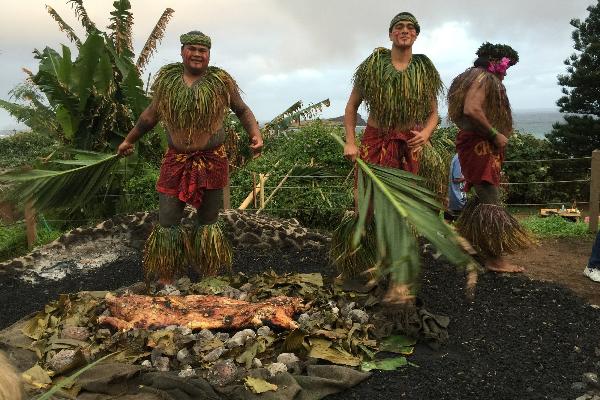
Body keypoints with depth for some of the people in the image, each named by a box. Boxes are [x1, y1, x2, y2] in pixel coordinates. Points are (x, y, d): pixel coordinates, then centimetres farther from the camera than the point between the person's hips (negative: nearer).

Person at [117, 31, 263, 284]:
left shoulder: (221, 81, -3)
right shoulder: (167, 79, 3)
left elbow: (242, 110, 5)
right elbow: (151, 113, 15)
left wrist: (256, 135, -12)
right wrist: (129, 140, 22)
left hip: (211, 163, -1)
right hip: (176, 161, 1)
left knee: (207, 223, 11)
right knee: (167, 224, 2)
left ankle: (209, 279, 27)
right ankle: (165, 279, 19)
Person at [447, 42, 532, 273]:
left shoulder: (486, 80, 23)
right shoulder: (483, 77, -9)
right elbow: (471, 110, -26)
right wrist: (495, 135, -19)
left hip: (482, 146, 11)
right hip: (478, 145, -11)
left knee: (484, 196, 15)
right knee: (490, 200, -11)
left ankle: (472, 244, 25)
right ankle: (494, 259, -10)